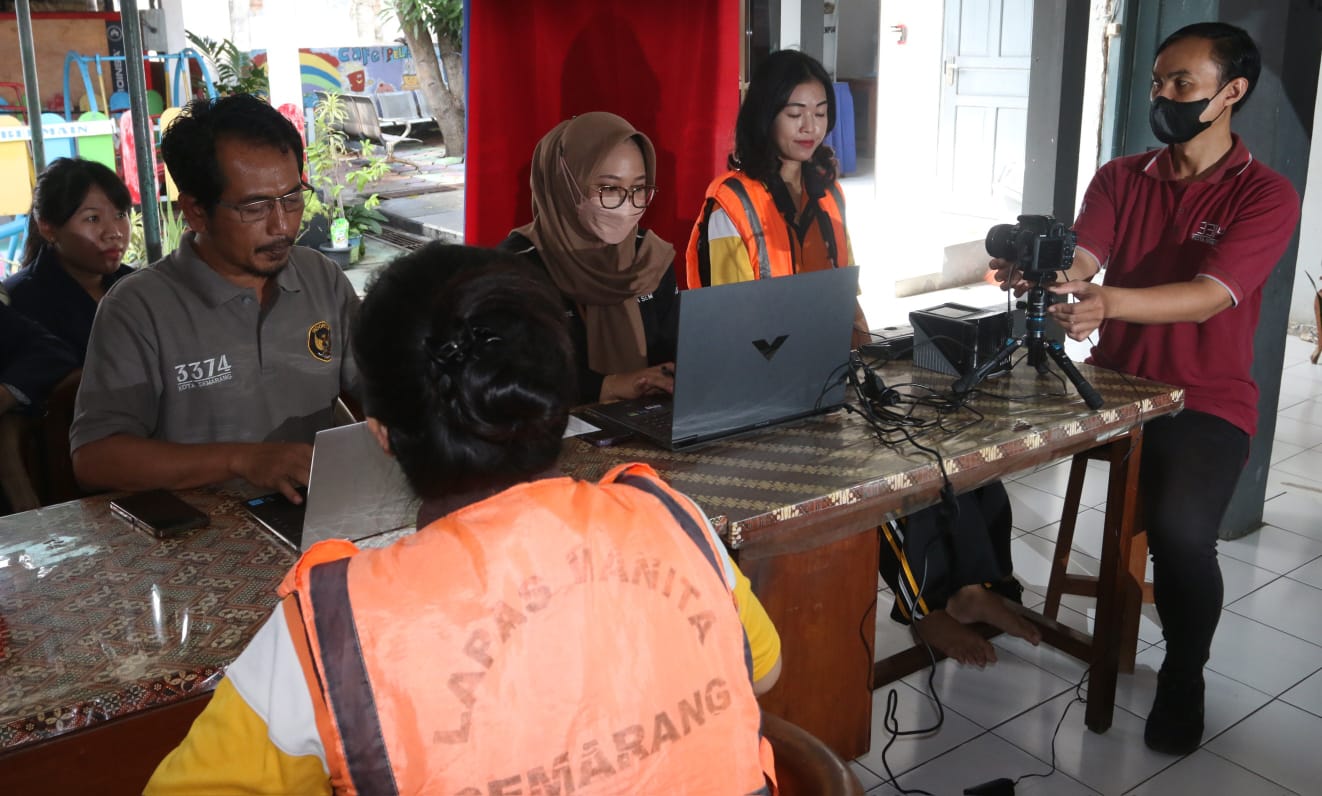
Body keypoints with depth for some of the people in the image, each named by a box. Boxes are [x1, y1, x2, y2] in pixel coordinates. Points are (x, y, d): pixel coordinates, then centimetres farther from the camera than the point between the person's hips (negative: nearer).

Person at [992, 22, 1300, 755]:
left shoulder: (1266, 195, -7)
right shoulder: (1119, 178, 7)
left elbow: (1206, 297, -24)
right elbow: (1078, 262, -10)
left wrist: (1109, 300, -43)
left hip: (1207, 401, -4)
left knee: (1180, 529, -30)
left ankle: (1183, 678, 1)